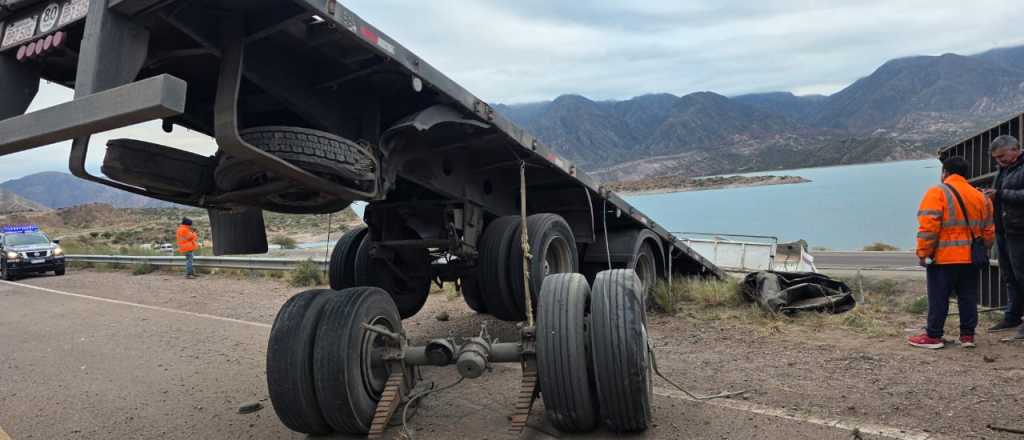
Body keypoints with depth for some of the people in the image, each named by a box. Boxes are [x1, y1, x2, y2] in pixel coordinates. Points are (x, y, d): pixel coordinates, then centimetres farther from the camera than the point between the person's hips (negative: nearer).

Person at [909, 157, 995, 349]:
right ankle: (967, 335, 18)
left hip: (943, 258, -6)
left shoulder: (937, 193, -9)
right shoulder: (980, 197, 12)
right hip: (971, 259, 6)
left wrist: (923, 253, -11)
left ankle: (933, 336, 4)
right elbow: (989, 231, 14)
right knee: (968, 297, 13)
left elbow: (928, 228, -17)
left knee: (939, 298, 0)